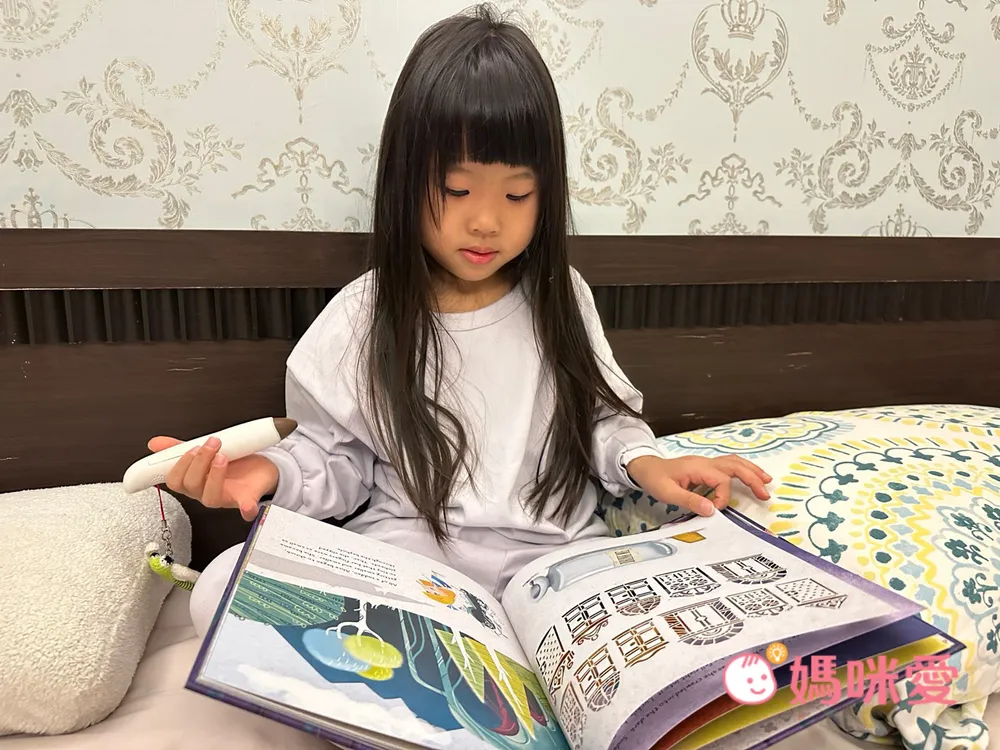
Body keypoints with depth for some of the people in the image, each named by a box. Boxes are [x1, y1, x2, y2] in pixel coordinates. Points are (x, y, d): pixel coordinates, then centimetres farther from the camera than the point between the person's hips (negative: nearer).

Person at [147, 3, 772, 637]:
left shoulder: (561, 296, 1)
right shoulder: (362, 319, -4)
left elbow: (600, 417, 11)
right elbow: (338, 459, 4)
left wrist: (642, 461, -10)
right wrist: (272, 472, -16)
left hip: (555, 550, 2)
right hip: (410, 549, 0)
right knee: (222, 592, -23)